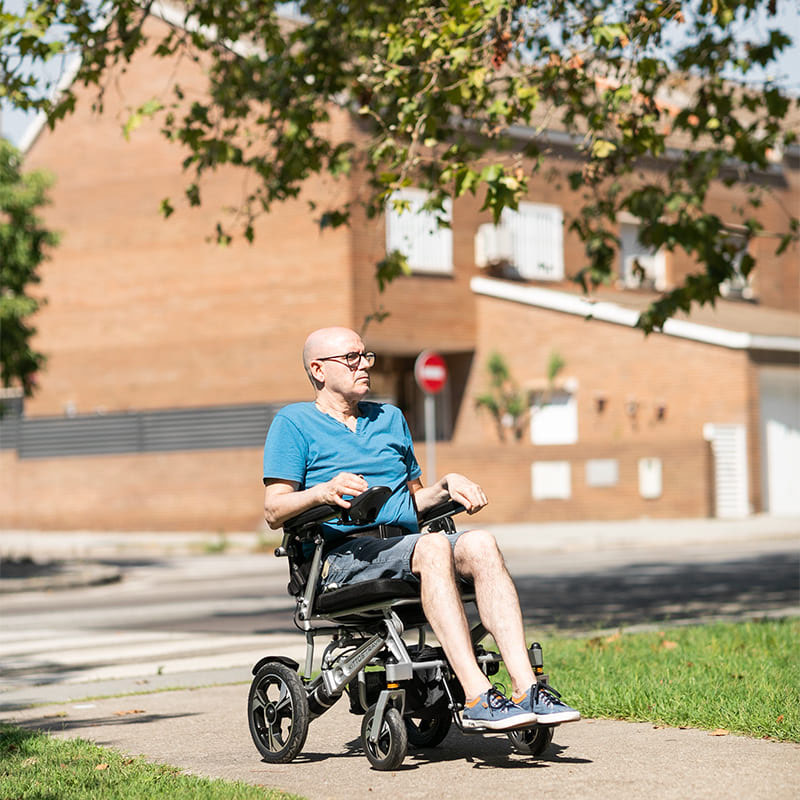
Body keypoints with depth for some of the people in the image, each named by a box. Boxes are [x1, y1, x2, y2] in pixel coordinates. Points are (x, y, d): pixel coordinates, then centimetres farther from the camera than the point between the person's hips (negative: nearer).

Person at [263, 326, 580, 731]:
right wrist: (323, 491, -20)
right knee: (433, 547, -35)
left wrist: (447, 485, 9)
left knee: (480, 544, -27)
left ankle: (526, 687, -38)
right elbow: (274, 511, -2)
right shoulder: (293, 422, 9)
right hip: (340, 557, -5)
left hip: (403, 543, 6)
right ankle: (477, 697, -44)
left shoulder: (390, 418, 28)